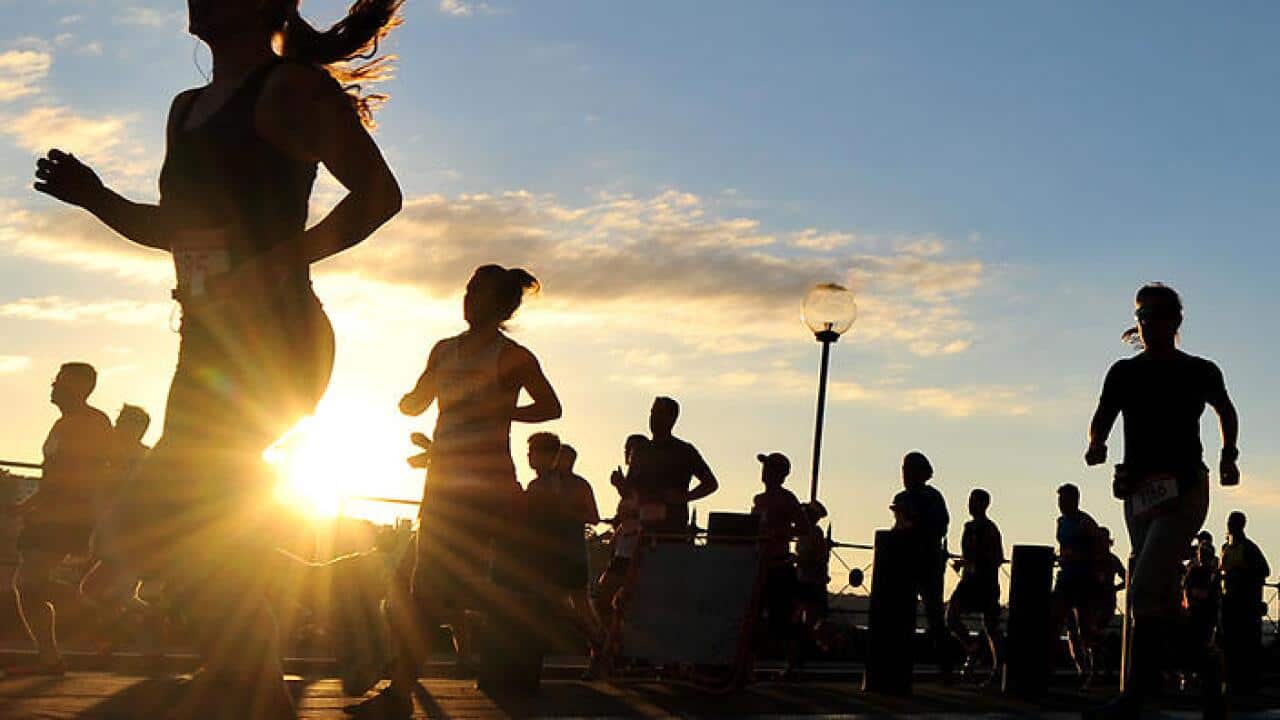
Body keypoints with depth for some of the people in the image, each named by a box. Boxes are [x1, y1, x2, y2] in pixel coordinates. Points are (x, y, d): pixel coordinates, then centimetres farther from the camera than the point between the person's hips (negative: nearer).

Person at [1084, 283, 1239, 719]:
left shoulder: (1200, 372, 2)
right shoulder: (1124, 373, 7)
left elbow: (1226, 411, 21)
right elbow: (1102, 419, 3)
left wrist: (1228, 455, 14)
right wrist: (1097, 446, -17)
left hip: (1184, 491, -5)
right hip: (1139, 490, 5)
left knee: (1145, 589, -18)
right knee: (1163, 592, 11)